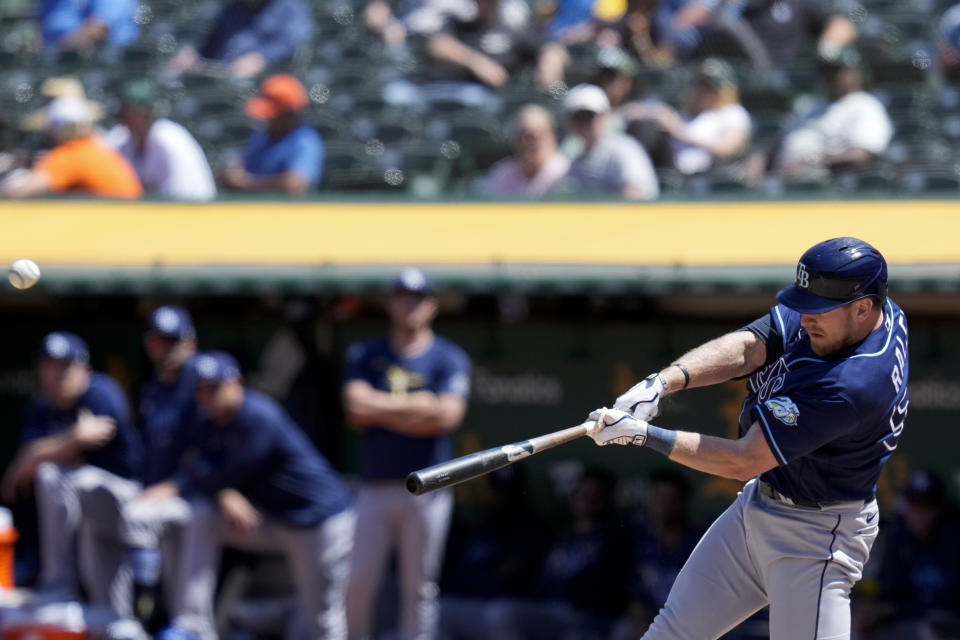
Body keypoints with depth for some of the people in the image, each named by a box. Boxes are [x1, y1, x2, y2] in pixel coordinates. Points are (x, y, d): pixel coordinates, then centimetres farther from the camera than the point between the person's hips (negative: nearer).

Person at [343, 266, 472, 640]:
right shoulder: (365, 355, 10)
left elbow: (447, 415, -11)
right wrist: (416, 404, -7)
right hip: (375, 488, 1)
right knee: (359, 582, -3)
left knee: (419, 589, 1)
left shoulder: (450, 359, 4)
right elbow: (356, 406, -6)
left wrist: (381, 409, -6)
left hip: (427, 490, -1)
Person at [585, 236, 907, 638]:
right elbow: (744, 349, -15)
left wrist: (641, 435, -26)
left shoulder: (855, 382, -33)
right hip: (756, 506, 9)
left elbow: (742, 462, -29)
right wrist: (661, 383, -33)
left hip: (816, 537, -9)